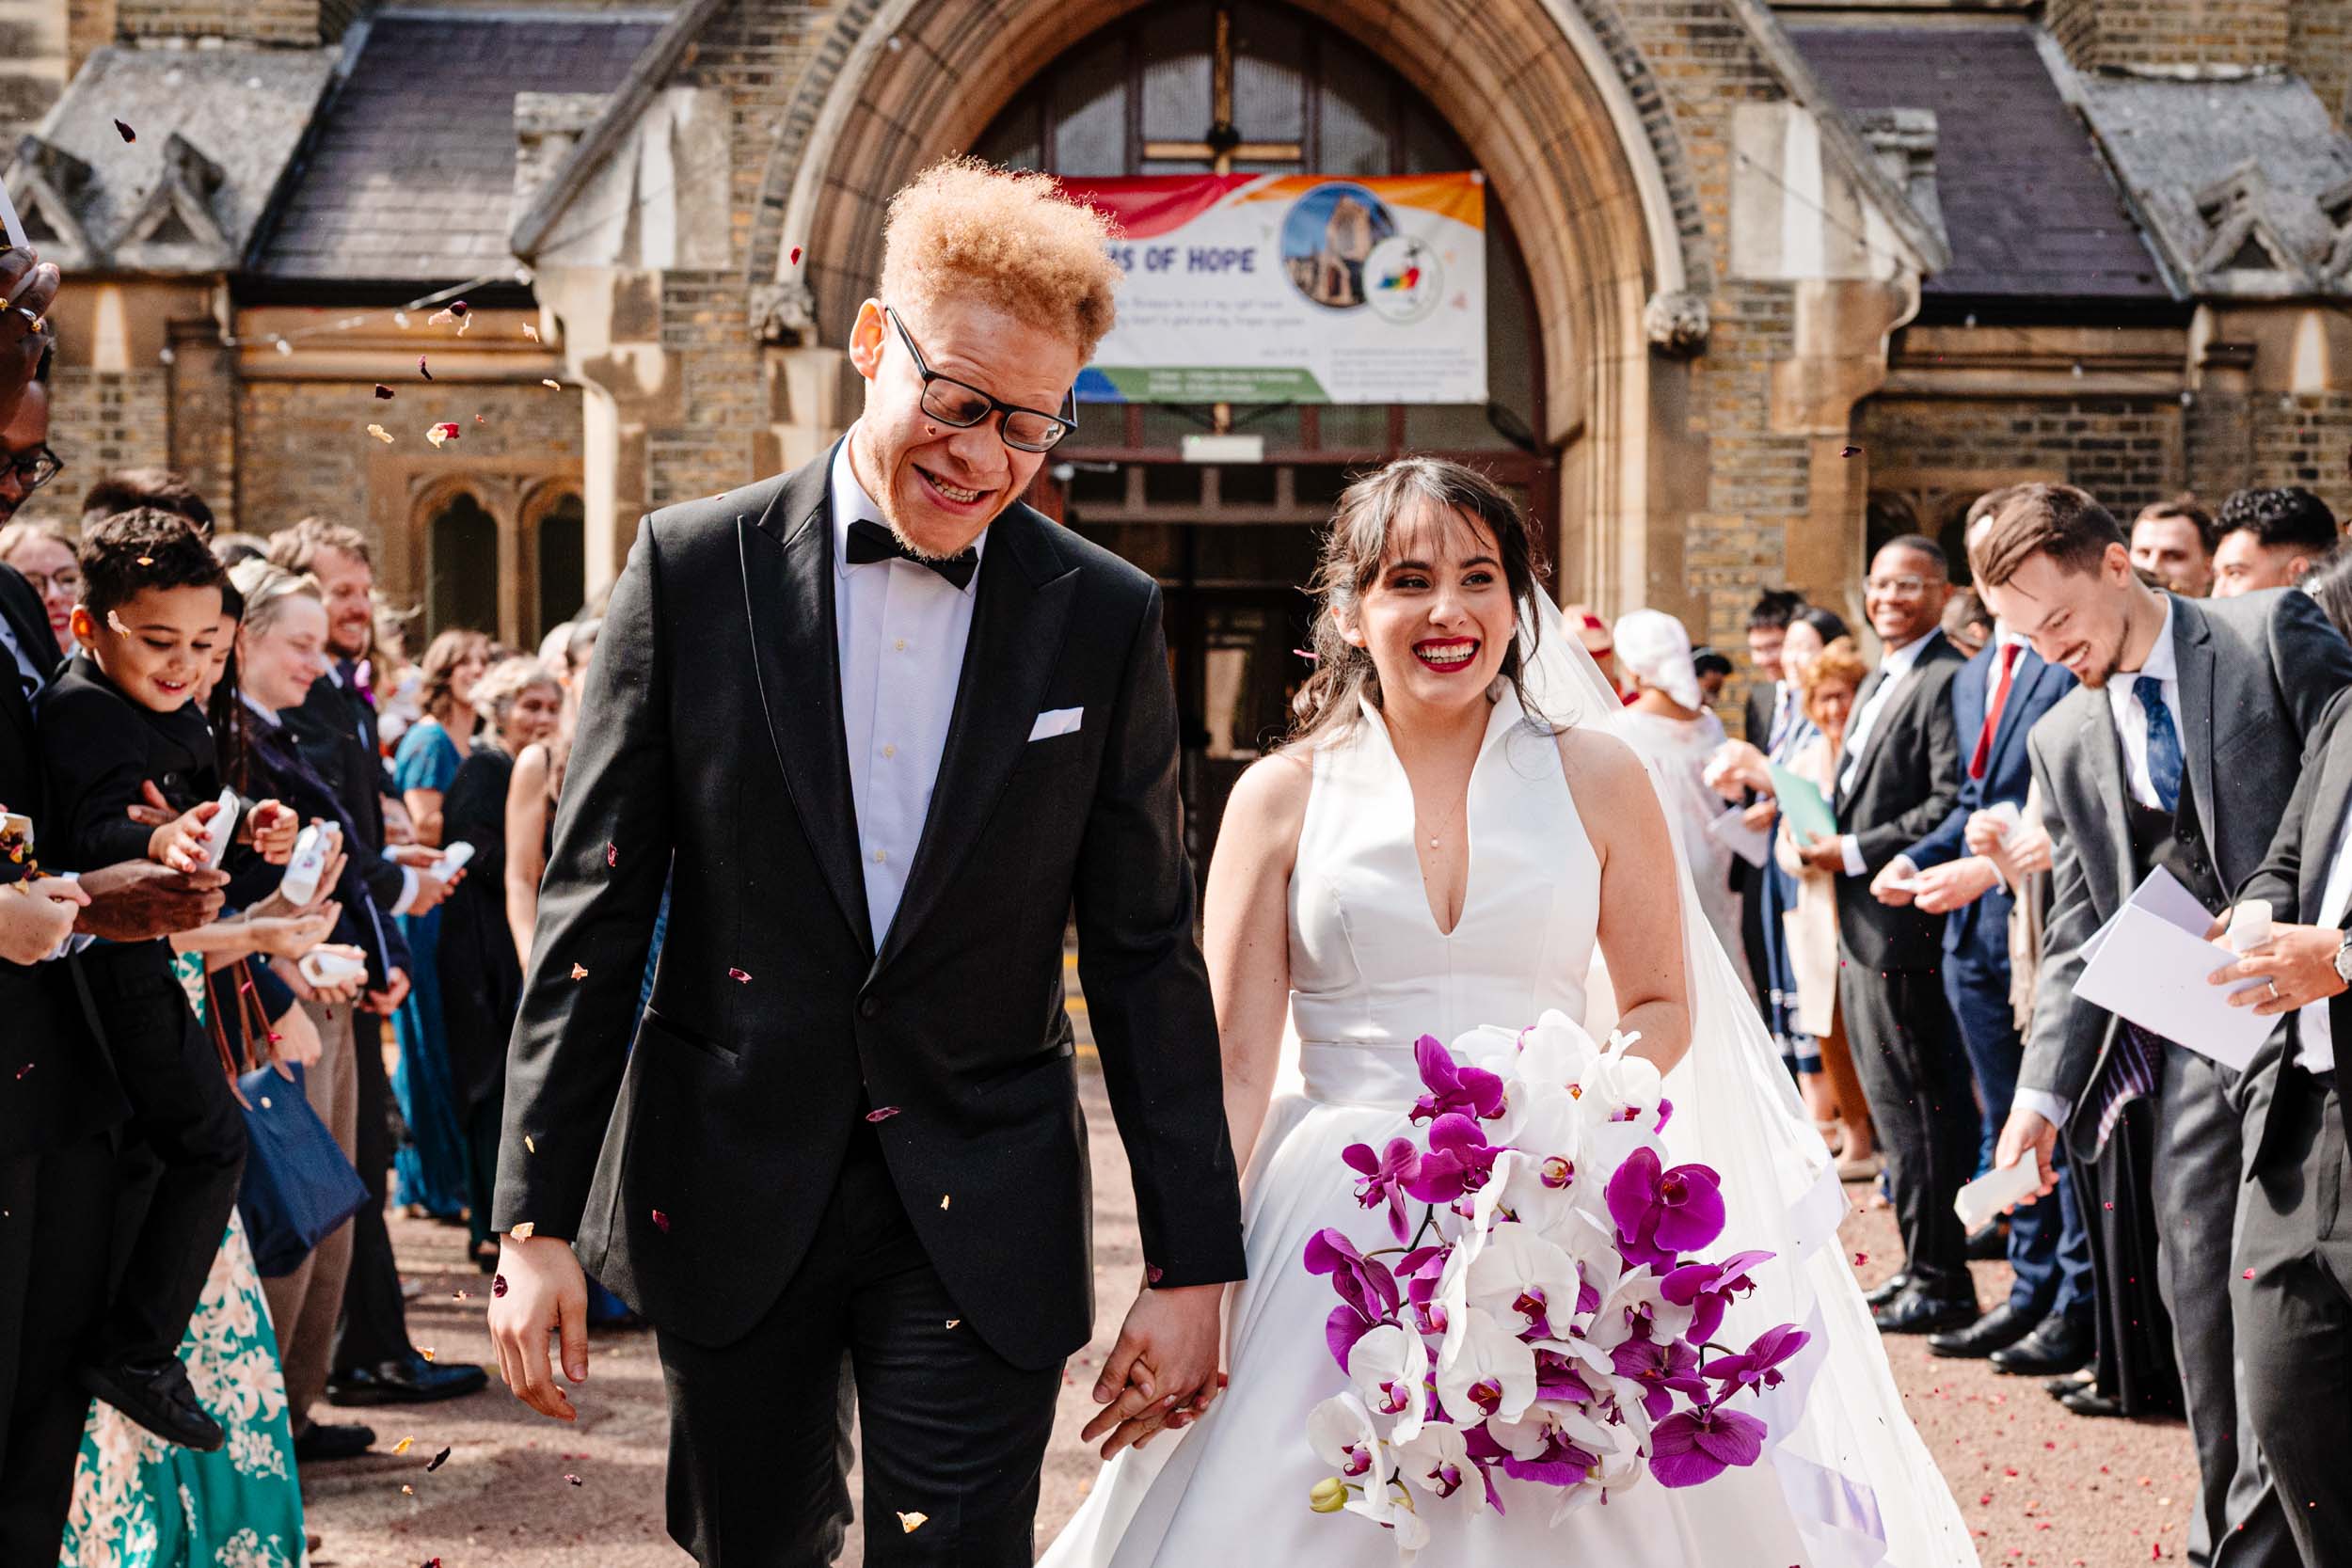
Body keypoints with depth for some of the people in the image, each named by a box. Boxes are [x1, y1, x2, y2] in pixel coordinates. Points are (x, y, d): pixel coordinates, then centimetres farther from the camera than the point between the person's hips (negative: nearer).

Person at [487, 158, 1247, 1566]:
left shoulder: (1106, 618, -2)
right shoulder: (695, 569, -4)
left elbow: (1146, 956, 1)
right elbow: (594, 909, -2)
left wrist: (1194, 1264, 0)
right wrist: (537, 1224, -4)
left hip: (981, 1222, -1)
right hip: (729, 1196, 1)